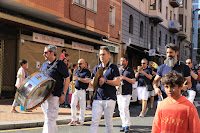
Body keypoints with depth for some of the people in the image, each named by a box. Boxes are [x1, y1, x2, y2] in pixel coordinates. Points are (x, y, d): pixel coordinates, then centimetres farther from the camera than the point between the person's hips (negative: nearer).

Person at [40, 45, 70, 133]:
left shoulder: (60, 64, -4)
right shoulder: (44, 65, 16)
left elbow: (67, 79, -5)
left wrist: (63, 94, -11)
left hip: (53, 95, -7)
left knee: (49, 119, -10)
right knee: (50, 118, 15)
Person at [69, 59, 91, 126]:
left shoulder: (87, 71, -4)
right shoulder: (76, 71, 17)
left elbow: (87, 80, -17)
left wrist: (78, 78, -18)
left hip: (82, 91, -5)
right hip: (75, 90, 6)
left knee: (82, 106, 1)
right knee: (73, 104, -2)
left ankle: (81, 120, 10)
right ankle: (74, 119, 6)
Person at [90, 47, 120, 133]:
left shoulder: (113, 67, 3)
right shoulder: (96, 68, 17)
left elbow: (117, 82, -6)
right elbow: (92, 83, 17)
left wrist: (105, 81, -17)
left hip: (109, 99, -3)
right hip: (97, 99, 3)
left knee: (108, 123, 3)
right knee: (94, 122, -7)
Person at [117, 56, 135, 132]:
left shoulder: (130, 71, 1)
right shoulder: (119, 70, 17)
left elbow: (133, 81, -5)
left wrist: (125, 78, -15)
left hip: (127, 93, -6)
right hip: (119, 92, 6)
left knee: (125, 108, -14)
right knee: (120, 109, 5)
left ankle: (127, 125, -9)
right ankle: (124, 124, 13)